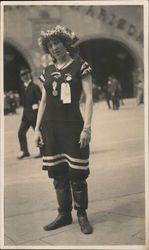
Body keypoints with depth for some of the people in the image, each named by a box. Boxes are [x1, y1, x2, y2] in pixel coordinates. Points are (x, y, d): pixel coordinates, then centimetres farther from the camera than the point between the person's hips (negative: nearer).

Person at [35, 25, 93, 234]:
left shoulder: (80, 66, -1)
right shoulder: (48, 71, 12)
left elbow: (89, 98, -6)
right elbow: (44, 102, 14)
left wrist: (87, 127, -14)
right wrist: (37, 128, 9)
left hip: (72, 126, -4)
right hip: (50, 127, 5)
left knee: (77, 174, -1)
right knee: (58, 174, 8)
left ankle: (82, 216, 16)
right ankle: (64, 215, 21)